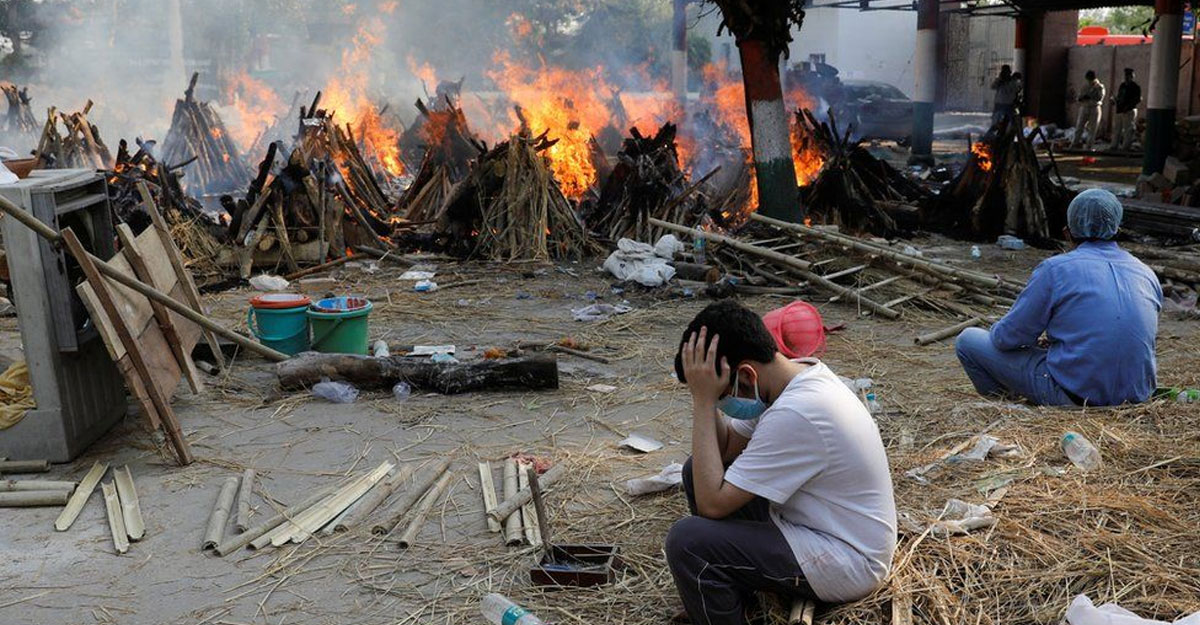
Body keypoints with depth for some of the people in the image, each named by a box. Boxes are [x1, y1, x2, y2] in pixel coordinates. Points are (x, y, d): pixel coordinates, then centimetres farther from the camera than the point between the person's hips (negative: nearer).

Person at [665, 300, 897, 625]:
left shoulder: (795, 415, -30)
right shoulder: (800, 375, -2)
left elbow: (712, 504, -26)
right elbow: (726, 448, 6)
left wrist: (704, 401, -24)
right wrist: (706, 398, -11)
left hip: (847, 565, -10)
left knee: (686, 540, -22)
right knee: (700, 469, 9)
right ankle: (736, 593, 20)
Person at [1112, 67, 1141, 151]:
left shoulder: (1135, 86, -5)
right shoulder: (1122, 85, 17)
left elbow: (1138, 99, -11)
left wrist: (1128, 107, -20)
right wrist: (1115, 102, 4)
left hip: (1129, 111, -8)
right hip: (1120, 111, 8)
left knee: (1128, 129, -7)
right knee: (1117, 129, 10)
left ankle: (1126, 146, -8)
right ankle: (1115, 146, 16)